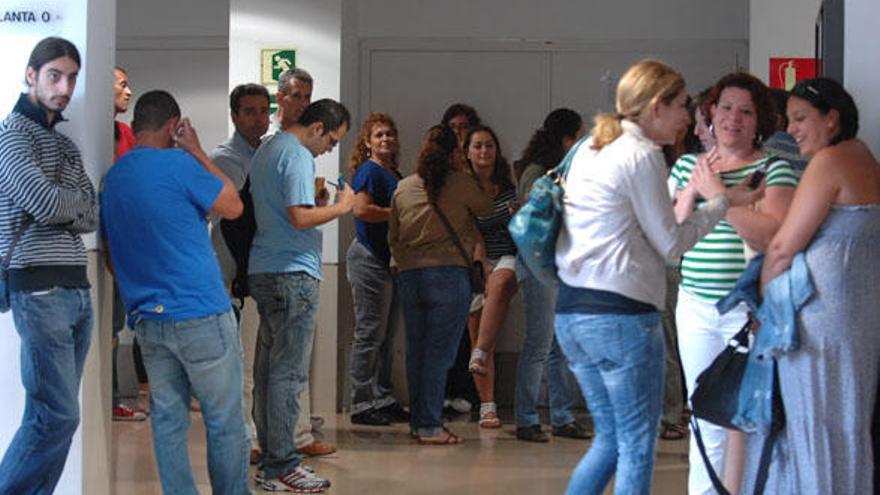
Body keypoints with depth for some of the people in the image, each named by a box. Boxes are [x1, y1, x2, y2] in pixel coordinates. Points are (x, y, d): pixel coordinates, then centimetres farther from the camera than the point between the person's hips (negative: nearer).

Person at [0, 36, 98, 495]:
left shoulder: (66, 144, 18)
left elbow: (92, 218, 10)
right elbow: (46, 203, -18)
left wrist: (63, 207, -9)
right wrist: (79, 197, 2)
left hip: (77, 289, 8)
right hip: (41, 290, -8)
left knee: (54, 415, 7)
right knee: (57, 416, -9)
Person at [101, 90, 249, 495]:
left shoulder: (111, 178, 10)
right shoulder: (179, 164, -13)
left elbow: (111, 255, 17)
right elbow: (233, 207, -2)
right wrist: (196, 150, 1)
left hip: (146, 320, 7)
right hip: (200, 316, -7)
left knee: (167, 420, 11)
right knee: (225, 423, 3)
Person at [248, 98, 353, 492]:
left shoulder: (266, 151, 19)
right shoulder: (298, 156, -12)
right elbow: (300, 218, -21)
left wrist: (315, 202, 15)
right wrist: (341, 207, -8)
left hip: (262, 271, 10)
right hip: (292, 272, -10)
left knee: (267, 369, 11)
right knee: (289, 372, -7)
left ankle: (270, 459, 17)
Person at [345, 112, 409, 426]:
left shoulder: (393, 174, 18)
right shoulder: (369, 171, -9)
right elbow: (361, 209, -23)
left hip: (389, 260, 10)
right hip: (369, 258, -9)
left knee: (387, 336, 13)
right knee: (369, 334, -7)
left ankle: (384, 400, 20)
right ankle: (362, 404, -2)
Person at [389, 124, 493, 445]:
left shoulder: (403, 188, 9)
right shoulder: (460, 183, -4)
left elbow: (392, 236, 14)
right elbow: (486, 209, 14)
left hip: (408, 275, 5)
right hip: (448, 272, -5)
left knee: (416, 352, 11)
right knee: (439, 353, -3)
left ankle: (417, 422, 17)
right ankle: (430, 426, -4)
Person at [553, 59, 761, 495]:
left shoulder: (589, 150, 16)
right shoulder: (641, 156, -10)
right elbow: (670, 243, -6)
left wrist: (694, 193, 19)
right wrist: (721, 202, 4)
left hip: (570, 311, 9)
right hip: (620, 313, -9)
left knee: (609, 440, 18)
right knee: (637, 446, 1)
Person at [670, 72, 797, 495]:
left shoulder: (774, 168, -3)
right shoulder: (687, 165, 11)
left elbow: (771, 236, -17)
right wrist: (693, 190, -7)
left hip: (748, 309, -4)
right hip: (696, 305, 4)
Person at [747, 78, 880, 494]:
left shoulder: (830, 160, -13)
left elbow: (783, 247, -14)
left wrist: (763, 299, 0)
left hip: (820, 315, -9)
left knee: (815, 425, -2)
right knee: (846, 424, 13)